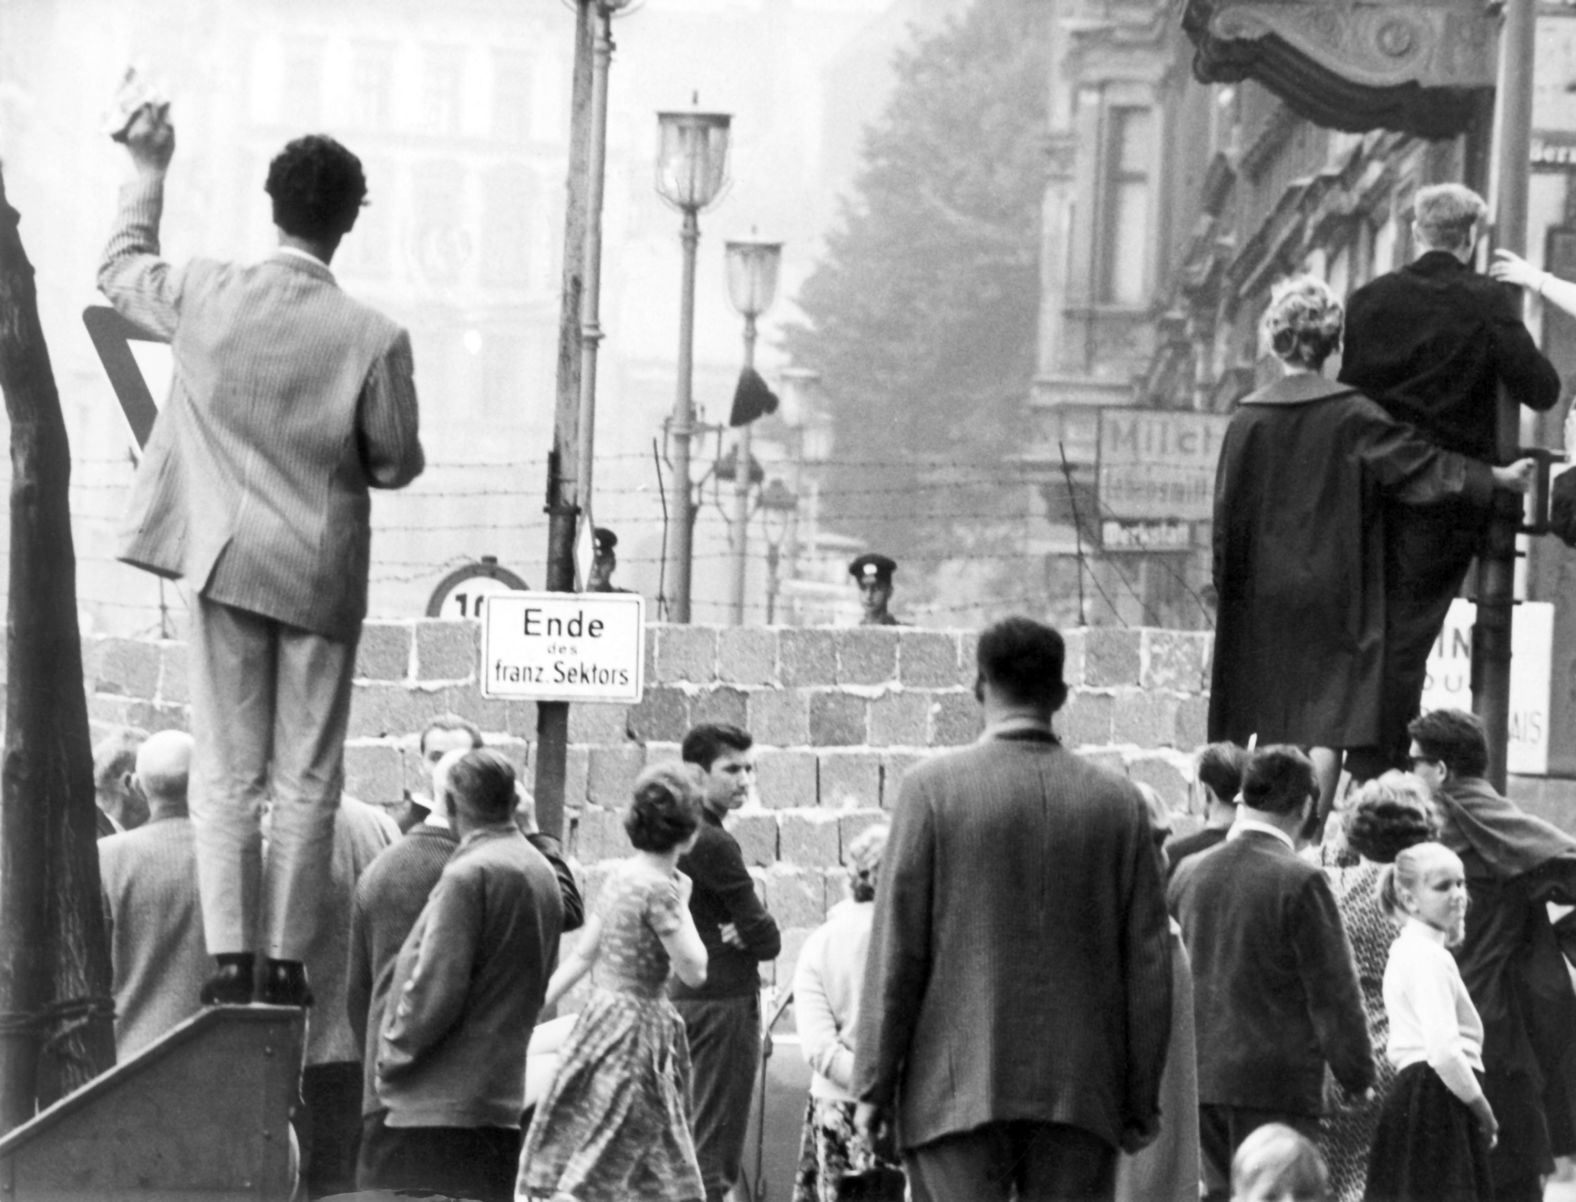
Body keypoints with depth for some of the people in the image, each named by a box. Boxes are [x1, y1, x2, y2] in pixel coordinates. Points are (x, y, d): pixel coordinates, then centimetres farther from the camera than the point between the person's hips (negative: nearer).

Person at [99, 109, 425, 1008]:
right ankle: (286, 960, 5)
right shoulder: (373, 340, -17)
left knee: (226, 773, 6)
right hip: (324, 573, -1)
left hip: (228, 562, 2)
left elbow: (121, 271, 11)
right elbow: (399, 463, -6)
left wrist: (148, 173, 23)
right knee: (306, 781, 7)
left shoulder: (206, 300, -10)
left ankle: (231, 958, -2)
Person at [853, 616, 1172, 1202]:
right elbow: (1148, 963, 5)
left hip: (958, 1088, -2)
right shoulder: (1118, 801, 4)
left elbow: (897, 949, -4)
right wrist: (1140, 1099, 12)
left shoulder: (932, 788, -3)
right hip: (1082, 1095, 2)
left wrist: (875, 1085, 1)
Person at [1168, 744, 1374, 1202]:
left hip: (1203, 1078, 6)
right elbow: (1333, 992, -11)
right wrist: (1357, 1073, 0)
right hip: (1277, 1079, -6)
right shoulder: (1299, 882, -13)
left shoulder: (1188, 874, 6)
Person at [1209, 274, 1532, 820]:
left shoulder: (1248, 418, -2)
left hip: (1264, 595, 3)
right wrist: (1497, 478, 3)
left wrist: (1228, 587, 11)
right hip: (1334, 589, -3)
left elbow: (1228, 511, 1)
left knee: (1273, 720, 13)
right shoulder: (1352, 416, -8)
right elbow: (1420, 462, -7)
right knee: (1328, 718, -3)